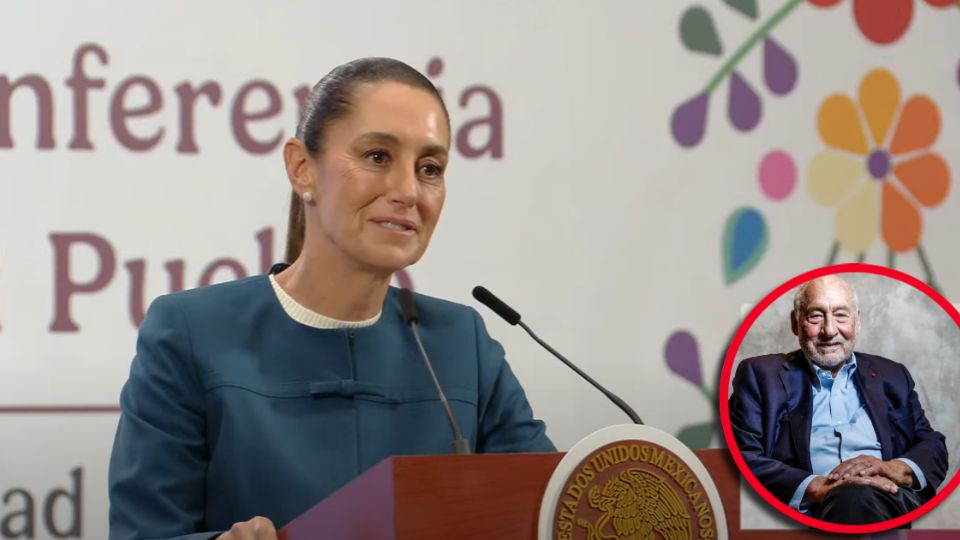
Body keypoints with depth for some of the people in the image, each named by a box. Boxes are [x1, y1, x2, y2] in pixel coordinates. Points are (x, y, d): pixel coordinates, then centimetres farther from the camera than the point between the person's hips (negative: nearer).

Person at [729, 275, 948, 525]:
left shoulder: (891, 376, 25)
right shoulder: (761, 374, 14)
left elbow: (933, 447, 19)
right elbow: (742, 457, 2)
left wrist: (895, 469, -6)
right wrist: (816, 487, -15)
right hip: (810, 512, -3)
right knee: (853, 497, -37)